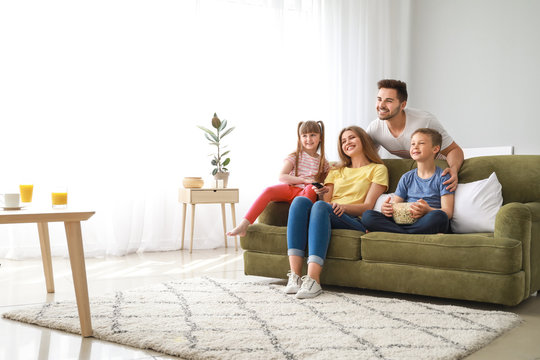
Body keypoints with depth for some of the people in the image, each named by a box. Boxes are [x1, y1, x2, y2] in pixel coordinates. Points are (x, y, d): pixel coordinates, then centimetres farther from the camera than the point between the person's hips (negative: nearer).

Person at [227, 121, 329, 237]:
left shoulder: (323, 162, 14)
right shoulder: (295, 156, 7)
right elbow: (282, 177, -5)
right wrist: (304, 180, -14)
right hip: (290, 188, 0)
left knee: (311, 189, -36)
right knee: (268, 191, -30)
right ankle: (244, 225, -37)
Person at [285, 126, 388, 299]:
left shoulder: (377, 169, 16)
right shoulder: (336, 172, 31)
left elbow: (368, 206, 2)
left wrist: (343, 206, -17)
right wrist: (323, 194, -5)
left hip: (354, 222, -4)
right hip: (327, 219, 4)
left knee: (320, 206, -35)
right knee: (300, 201, -28)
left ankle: (313, 279, -47)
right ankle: (295, 275, -38)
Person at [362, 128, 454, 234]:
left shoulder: (442, 177, 6)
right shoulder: (407, 178, 19)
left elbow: (448, 212, -4)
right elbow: (395, 206, 15)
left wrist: (427, 210, -25)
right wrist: (385, 209, -10)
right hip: (404, 223, 3)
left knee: (438, 217, -40)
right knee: (367, 215, -19)